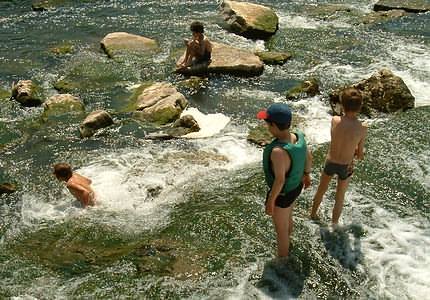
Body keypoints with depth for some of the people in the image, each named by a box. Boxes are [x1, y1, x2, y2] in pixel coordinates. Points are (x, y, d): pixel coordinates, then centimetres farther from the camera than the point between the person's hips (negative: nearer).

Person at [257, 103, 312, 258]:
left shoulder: (279, 151, -40)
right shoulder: (297, 136, -15)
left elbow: (279, 180, -33)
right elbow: (308, 157, 0)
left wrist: (270, 201, -18)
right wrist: (307, 174, 18)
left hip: (282, 194, -8)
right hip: (295, 186, 8)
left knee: (280, 229, 18)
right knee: (287, 218, 33)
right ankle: (286, 245, 59)